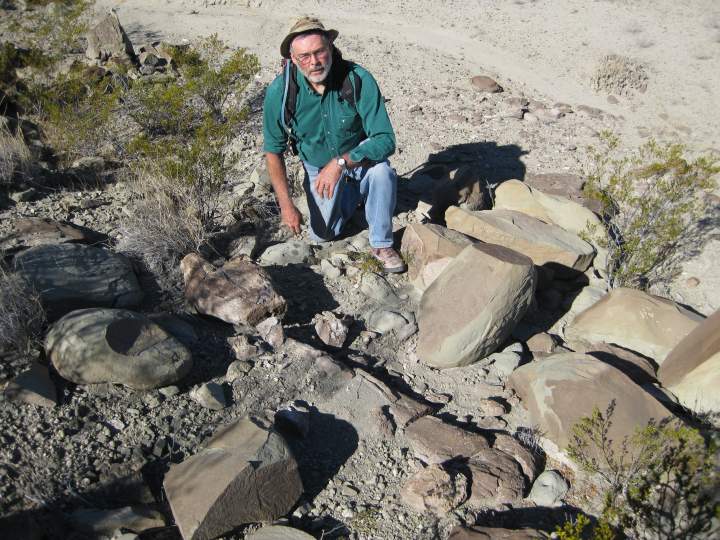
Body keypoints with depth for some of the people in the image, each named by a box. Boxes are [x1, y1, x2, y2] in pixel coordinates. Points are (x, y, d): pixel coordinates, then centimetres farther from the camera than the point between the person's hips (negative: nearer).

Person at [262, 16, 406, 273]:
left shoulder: (359, 79, -28)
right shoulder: (280, 91, -23)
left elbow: (385, 140, -30)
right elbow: (273, 150, -12)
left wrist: (342, 162, -44)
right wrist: (286, 204, -18)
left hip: (360, 157, -2)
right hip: (318, 166, 2)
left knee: (381, 171, -35)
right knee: (322, 235, -3)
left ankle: (381, 244, -11)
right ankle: (351, 195, 29)